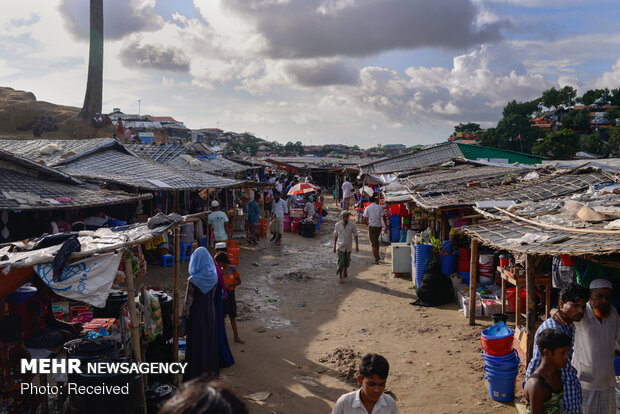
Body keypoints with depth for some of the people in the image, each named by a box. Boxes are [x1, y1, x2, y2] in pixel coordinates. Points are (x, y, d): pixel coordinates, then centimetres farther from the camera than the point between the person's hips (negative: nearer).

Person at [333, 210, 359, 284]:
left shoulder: (352, 225, -8)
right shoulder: (338, 225, -6)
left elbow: (355, 235, 0)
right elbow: (335, 235, 4)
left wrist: (357, 245, -2)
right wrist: (334, 246, 6)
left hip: (348, 247, 1)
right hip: (340, 247, -1)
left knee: (347, 261, 16)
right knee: (341, 262, -6)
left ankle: (345, 270, 44)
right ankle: (341, 277, 3)